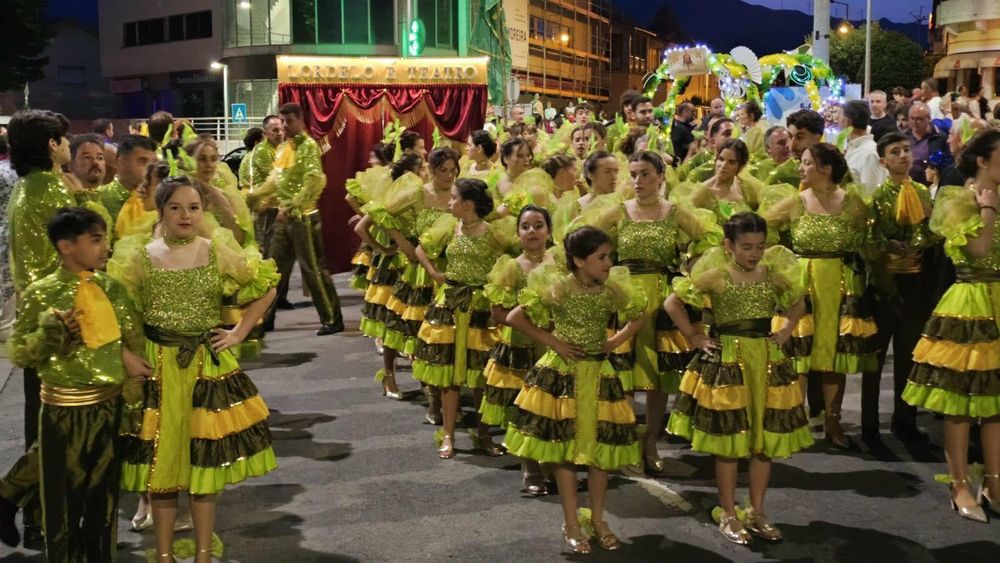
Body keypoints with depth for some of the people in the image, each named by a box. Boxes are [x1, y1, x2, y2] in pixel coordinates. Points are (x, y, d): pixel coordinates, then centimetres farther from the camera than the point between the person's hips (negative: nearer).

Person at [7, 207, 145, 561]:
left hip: (109, 406, 4)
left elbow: (134, 340, 7)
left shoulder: (112, 288, 1)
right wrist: (51, 330, -23)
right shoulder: (41, 293, -11)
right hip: (65, 410, -4)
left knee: (104, 495, 16)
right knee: (65, 498, 8)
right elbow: (17, 353, -10)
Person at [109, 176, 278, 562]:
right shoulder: (140, 257, -3)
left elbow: (266, 289, 7)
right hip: (157, 367, 0)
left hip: (209, 364, 1)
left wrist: (239, 333, 2)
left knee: (207, 463, 6)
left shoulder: (219, 252, -2)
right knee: (160, 463, 5)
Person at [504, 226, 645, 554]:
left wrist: (615, 342, -1)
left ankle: (598, 519, 23)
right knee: (565, 450, 3)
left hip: (599, 374, 3)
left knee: (600, 449, 8)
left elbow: (638, 318, 13)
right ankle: (571, 523, 15)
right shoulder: (557, 289, -15)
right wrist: (553, 342, -11)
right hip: (562, 374, -3)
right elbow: (514, 318, -11)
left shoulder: (613, 290, -5)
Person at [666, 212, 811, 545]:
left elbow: (799, 306, 20)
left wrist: (785, 331, 6)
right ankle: (728, 515, 16)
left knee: (765, 439, 8)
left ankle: (757, 512, 23)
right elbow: (672, 303, -5)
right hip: (727, 361, -4)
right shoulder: (715, 276, -9)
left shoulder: (774, 275, 2)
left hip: (767, 361, 4)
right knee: (729, 441, 3)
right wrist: (694, 337, -6)